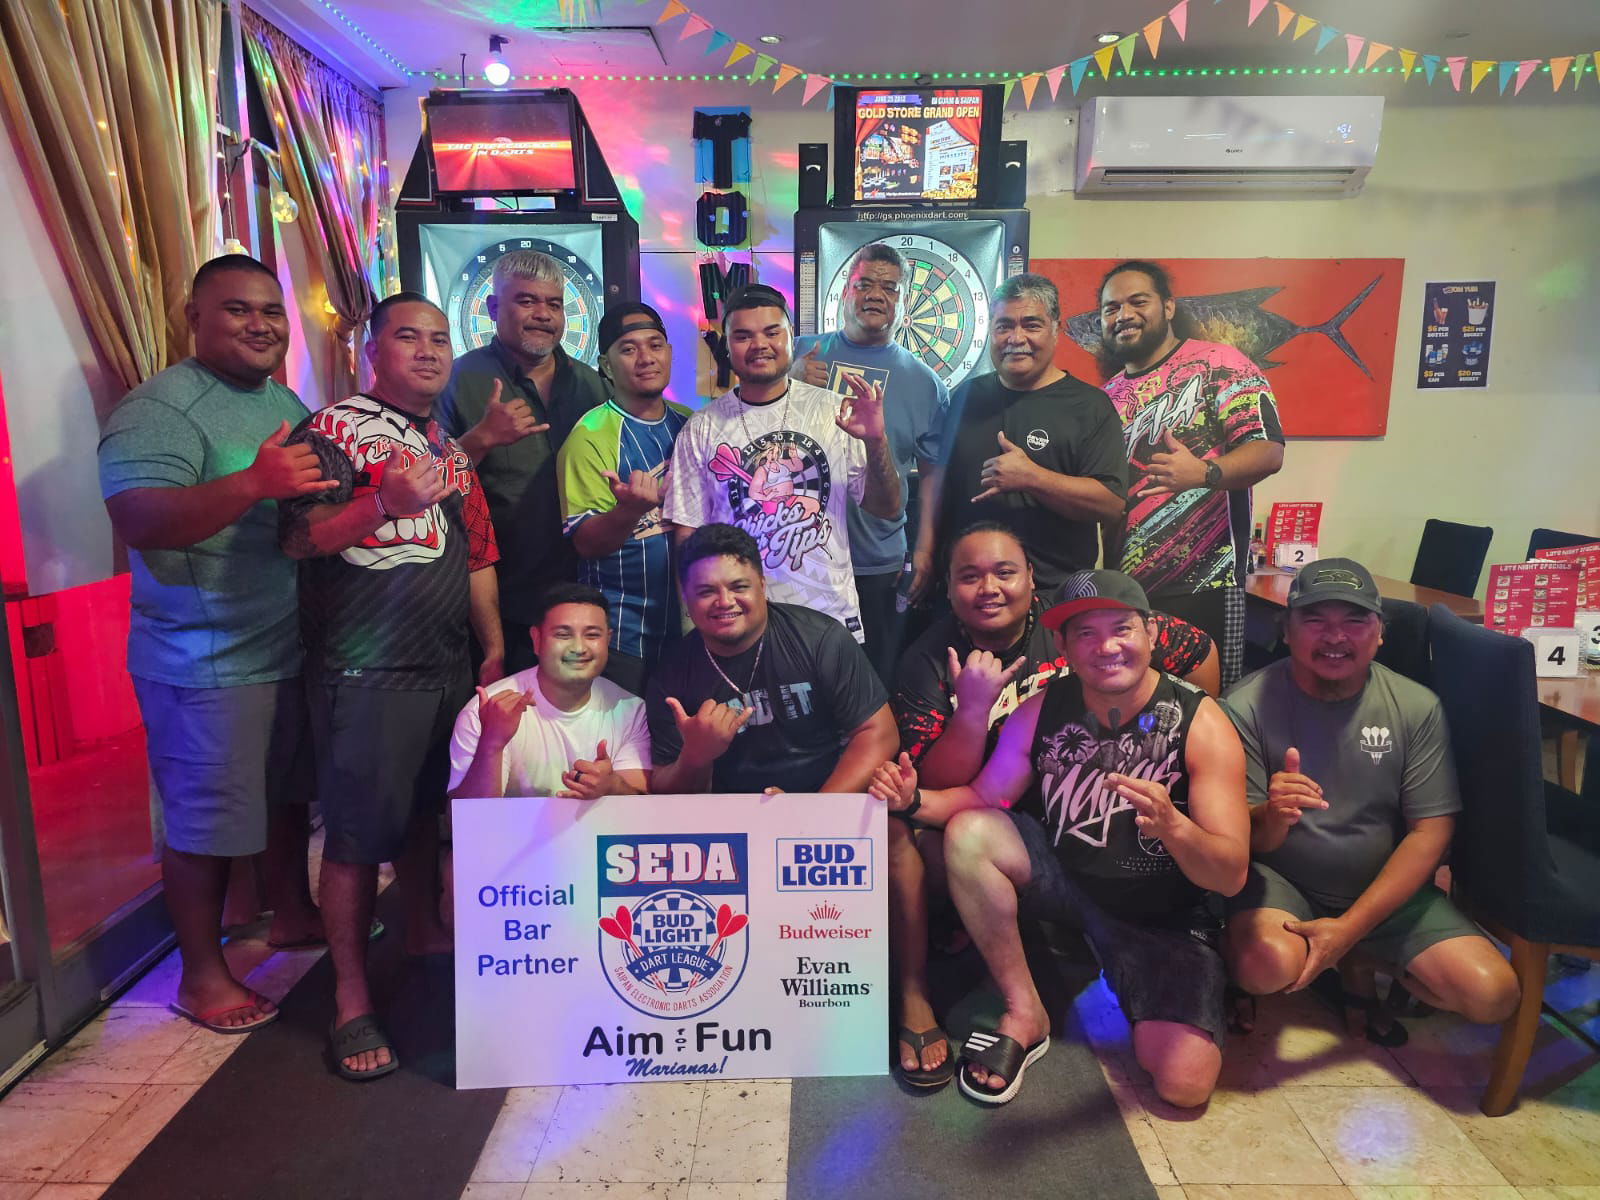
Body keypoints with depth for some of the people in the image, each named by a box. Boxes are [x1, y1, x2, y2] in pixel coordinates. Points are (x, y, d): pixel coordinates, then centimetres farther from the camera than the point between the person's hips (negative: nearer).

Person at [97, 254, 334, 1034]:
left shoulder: (285, 401, 10)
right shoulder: (158, 409, -16)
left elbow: (320, 498, 20)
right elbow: (138, 520, -30)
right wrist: (252, 482, -42)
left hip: (296, 645, 8)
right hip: (206, 662, -8)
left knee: (290, 790, 22)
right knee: (207, 820, 5)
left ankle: (291, 911, 43)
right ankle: (202, 973, 24)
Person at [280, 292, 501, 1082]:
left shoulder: (451, 449, 16)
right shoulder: (335, 429, -6)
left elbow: (476, 555, 18)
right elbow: (297, 538, -17)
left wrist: (495, 649, 16)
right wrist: (386, 503, -32)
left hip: (446, 668, 7)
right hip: (364, 671, -7)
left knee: (426, 812, 19)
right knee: (359, 834, 1)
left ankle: (424, 934, 38)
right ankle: (352, 1001, 13)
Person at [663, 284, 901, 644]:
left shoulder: (834, 412, 0)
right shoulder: (701, 429, -1)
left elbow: (887, 509, 1)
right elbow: (688, 537, 2)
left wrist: (876, 443, -15)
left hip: (831, 615, 1)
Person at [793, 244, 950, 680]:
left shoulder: (924, 381, 5)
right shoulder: (803, 353, 6)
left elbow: (932, 474, 5)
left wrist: (925, 551, -1)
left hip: (879, 566, 0)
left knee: (879, 685, 9)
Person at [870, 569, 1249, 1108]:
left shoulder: (1201, 724, -19)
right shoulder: (1042, 711, -11)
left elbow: (1230, 875, -23)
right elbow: (983, 797, -3)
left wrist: (1170, 825, -44)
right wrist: (917, 800, -25)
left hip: (1163, 914, -2)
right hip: (1063, 875, 3)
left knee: (1184, 1083, -19)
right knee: (968, 834, -23)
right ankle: (1024, 1015, -6)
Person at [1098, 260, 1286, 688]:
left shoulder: (1218, 364, -4)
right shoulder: (1109, 395, 15)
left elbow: (1268, 450, -13)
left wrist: (1204, 472, -32)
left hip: (1203, 581, -6)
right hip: (1122, 584, 6)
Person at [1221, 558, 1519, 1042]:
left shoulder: (1417, 707, -9)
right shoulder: (1247, 706, -16)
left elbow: (1430, 832, -8)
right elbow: (1246, 840, -13)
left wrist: (1348, 928, -18)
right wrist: (1273, 817, -40)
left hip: (1386, 888, 2)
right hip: (1281, 882, -2)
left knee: (1492, 994, -17)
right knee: (1267, 965, -32)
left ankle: (1355, 958, 14)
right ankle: (1357, 962, 7)